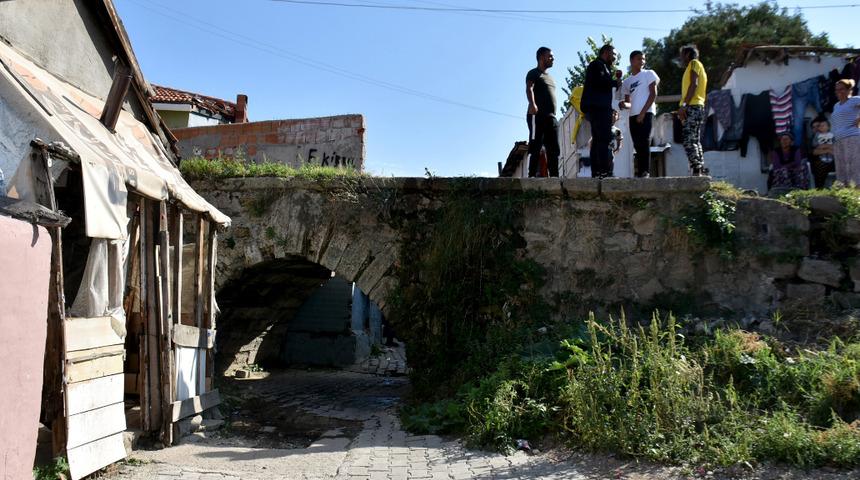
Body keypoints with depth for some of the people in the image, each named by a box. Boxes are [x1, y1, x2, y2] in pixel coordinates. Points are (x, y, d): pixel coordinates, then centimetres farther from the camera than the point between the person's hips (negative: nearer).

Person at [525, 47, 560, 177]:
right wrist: (532, 104, -36)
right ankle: (532, 176, -18)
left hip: (551, 117, 8)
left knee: (554, 149, 0)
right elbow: (529, 88, -16)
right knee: (536, 148, -14)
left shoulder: (550, 77, 29)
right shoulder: (534, 73, 3)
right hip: (537, 115, -8)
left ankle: (554, 176, -3)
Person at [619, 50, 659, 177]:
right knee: (637, 145, 1)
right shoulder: (626, 82, 20)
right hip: (633, 115, 5)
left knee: (644, 142, -16)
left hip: (646, 113, -5)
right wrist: (624, 104, -5)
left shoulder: (649, 74, 7)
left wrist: (643, 112, -13)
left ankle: (645, 171, -21)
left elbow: (653, 94, -3)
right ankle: (640, 173, 1)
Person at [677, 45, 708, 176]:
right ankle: (701, 171, 6)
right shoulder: (698, 67, 28)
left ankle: (696, 172, -24)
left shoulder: (694, 63, 1)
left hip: (692, 107, -10)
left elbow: (694, 84, -14)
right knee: (695, 141, 9)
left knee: (689, 141, -17)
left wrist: (684, 105, -21)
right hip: (697, 107, 10)